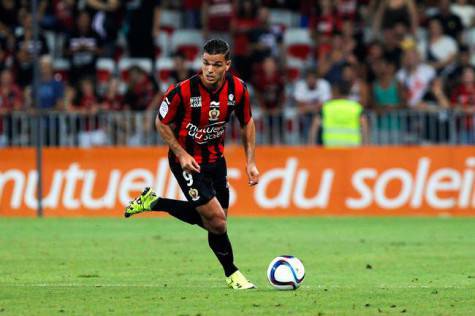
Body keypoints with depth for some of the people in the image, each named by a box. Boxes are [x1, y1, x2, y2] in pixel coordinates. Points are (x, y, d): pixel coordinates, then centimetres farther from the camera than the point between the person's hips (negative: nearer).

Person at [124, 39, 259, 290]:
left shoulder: (237, 89, -13)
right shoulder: (183, 91, -26)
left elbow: (247, 123, 5)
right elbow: (162, 123, -10)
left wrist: (250, 162, 0)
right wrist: (181, 154, -20)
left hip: (215, 158, 6)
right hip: (188, 161, -6)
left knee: (210, 221, 12)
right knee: (217, 221, -11)